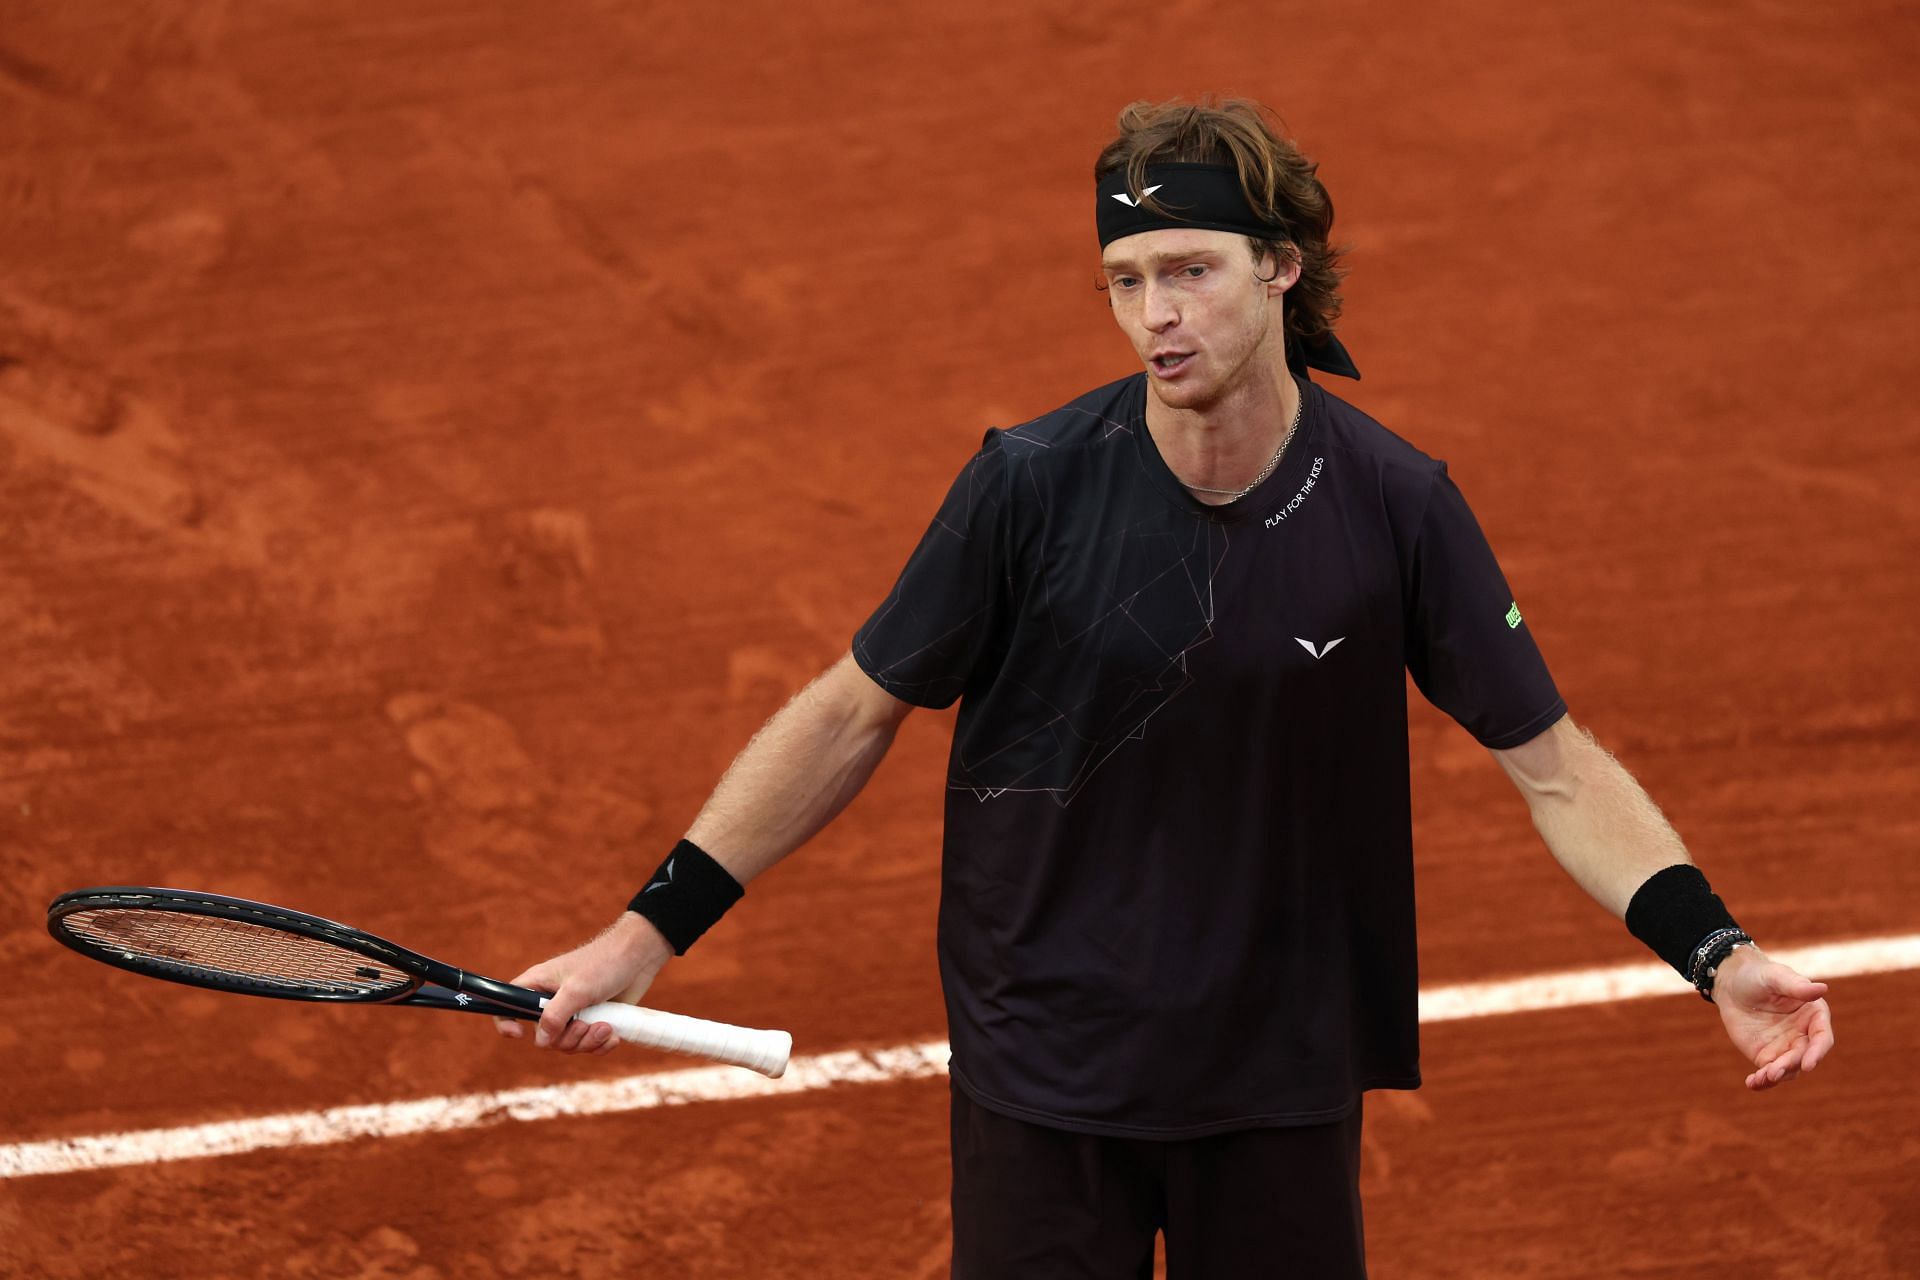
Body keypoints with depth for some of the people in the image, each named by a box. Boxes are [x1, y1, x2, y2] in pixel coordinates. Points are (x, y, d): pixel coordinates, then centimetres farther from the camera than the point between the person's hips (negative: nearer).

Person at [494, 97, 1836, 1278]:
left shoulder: (1396, 505, -8)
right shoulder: (1032, 485, -11)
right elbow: (855, 714, -1)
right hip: (1046, 1079, -1)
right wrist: (651, 929, -5)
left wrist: (1718, 952, -17)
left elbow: (1556, 766, -3)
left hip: (1286, 1091, 1)